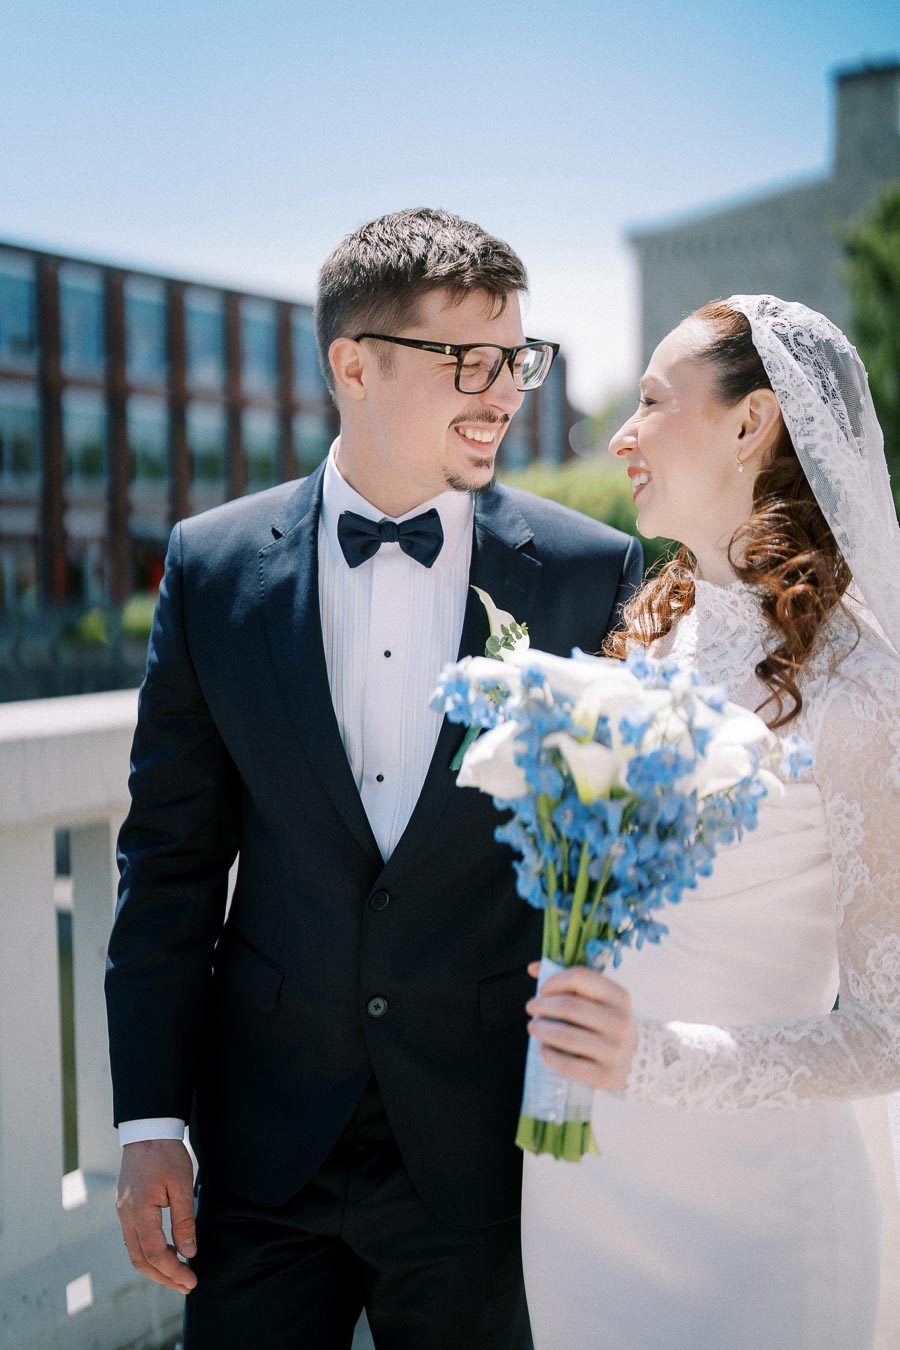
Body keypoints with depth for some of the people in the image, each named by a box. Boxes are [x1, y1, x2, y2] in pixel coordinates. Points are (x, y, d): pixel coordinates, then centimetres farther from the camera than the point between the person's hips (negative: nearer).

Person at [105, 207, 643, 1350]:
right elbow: (172, 853, 1)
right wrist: (150, 1123, -1)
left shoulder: (593, 571, -6)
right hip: (266, 1141, 1)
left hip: (491, 1148, 0)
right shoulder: (212, 565, -3)